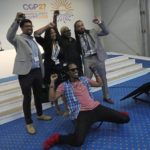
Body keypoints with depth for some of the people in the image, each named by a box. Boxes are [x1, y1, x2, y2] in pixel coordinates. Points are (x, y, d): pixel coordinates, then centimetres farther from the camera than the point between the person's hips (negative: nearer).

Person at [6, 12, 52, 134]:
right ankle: (29, 123, 14)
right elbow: (9, 36, -27)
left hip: (37, 71, 6)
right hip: (25, 72, -6)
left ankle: (40, 114, 39)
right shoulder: (18, 39, -2)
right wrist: (16, 21, -35)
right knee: (27, 98, 2)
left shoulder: (33, 40, 17)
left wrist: (42, 72, 15)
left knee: (38, 95, 19)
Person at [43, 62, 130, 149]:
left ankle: (116, 115, 35)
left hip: (96, 108, 5)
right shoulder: (64, 85, 7)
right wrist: (52, 82, -4)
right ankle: (57, 138, -1)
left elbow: (100, 84, 28)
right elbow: (52, 98, -2)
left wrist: (95, 71, 21)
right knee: (78, 141, -31)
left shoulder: (84, 79, 19)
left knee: (125, 118, -1)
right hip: (82, 113, -5)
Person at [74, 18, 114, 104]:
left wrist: (99, 23, -8)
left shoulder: (92, 32, 4)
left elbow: (106, 32, 1)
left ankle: (106, 97, 28)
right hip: (87, 59, -1)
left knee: (103, 78, 12)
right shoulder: (77, 38, 2)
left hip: (98, 57, 2)